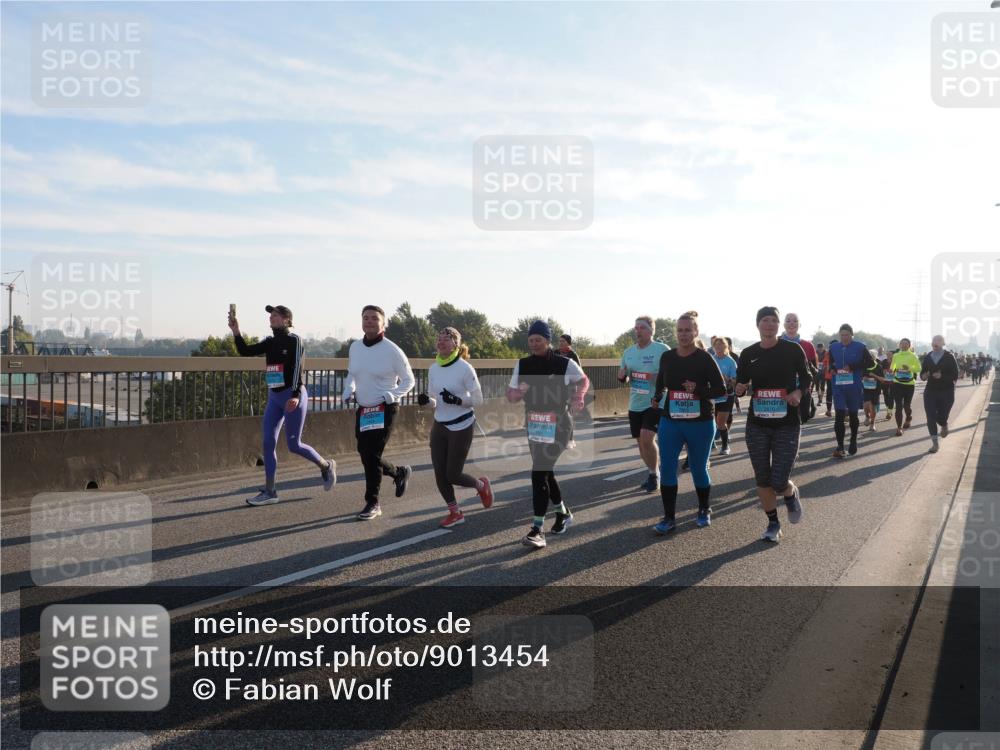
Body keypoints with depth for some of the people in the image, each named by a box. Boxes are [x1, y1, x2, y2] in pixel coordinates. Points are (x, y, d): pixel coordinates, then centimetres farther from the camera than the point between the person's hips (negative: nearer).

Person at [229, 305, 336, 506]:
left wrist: (295, 395, -27)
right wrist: (236, 332, -7)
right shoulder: (270, 342, 11)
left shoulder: (293, 340, -9)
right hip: (274, 397, 7)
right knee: (268, 442, 1)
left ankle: (326, 465, 22)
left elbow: (297, 368, -18)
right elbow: (245, 351, 7)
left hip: (292, 396, -7)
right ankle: (269, 492, 6)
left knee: (294, 445, -2)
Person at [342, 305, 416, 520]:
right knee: (366, 456, 9)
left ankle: (372, 503, 6)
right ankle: (400, 473, 36)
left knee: (372, 456, -9)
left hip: (385, 410, -6)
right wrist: (348, 391, 2)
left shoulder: (392, 351, -11)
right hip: (362, 410, 6)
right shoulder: (354, 347, 4)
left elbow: (408, 380, -3)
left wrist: (390, 396, -17)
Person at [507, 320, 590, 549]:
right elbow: (511, 395, 6)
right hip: (533, 425, 6)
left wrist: (578, 397, -5)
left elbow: (584, 381, 12)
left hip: (557, 426, -6)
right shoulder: (522, 365, 4)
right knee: (545, 472, 17)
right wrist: (518, 393, -16)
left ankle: (537, 529, -11)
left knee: (539, 473, -15)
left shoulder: (565, 364, -7)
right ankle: (563, 513, 40)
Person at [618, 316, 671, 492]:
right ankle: (654, 473, 31)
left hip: (656, 403, -6)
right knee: (640, 441, 12)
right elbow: (625, 378, 19)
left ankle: (654, 475, 0)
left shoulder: (662, 349, -9)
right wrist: (622, 376, -3)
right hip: (635, 404, 7)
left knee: (647, 438, -19)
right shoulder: (628, 352, 9)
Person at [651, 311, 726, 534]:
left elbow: (721, 389, -10)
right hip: (670, 422, 3)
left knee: (698, 468, 10)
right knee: (667, 469, -4)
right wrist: (657, 397, 4)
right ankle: (669, 517, 5)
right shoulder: (667, 357, 3)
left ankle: (704, 511, 32)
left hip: (700, 423, -3)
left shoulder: (705, 358, -9)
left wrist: (698, 390, -24)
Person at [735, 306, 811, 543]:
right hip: (757, 425, 3)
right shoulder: (748, 354, 2)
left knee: (779, 482, -8)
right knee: (762, 479, 7)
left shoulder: (793, 350, -4)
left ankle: (791, 494, 29)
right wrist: (740, 389, -15)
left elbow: (806, 377, 8)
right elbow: (741, 384, 8)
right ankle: (773, 524, 26)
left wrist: (799, 392, -12)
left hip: (787, 425, -2)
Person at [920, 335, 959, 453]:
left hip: (946, 392, -2)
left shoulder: (949, 357, -5)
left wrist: (942, 376, -26)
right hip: (930, 391, 2)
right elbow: (922, 373, 9)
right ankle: (934, 443, 3)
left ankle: (944, 426, 40)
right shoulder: (927, 357, 4)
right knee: (931, 417, -6)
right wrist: (924, 376, -14)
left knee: (941, 417, 2)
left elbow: (955, 376, -9)